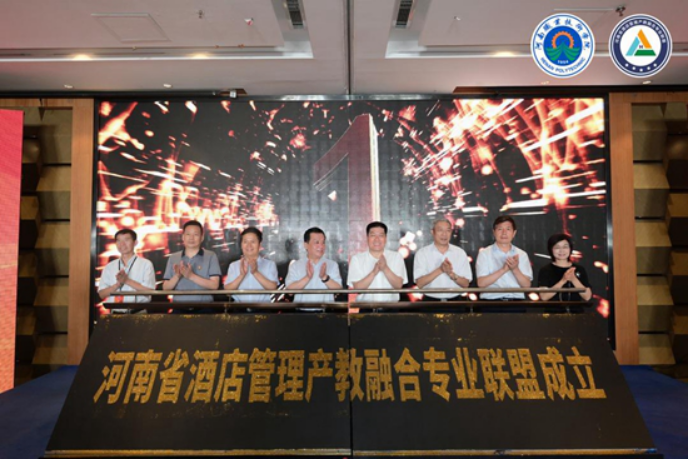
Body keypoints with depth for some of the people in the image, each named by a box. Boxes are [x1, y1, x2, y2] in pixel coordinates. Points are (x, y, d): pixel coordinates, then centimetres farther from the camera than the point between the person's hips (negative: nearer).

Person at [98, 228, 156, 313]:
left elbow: (149, 290, -5)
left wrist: (127, 280, -11)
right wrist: (118, 284, -8)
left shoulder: (145, 264, 3)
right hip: (115, 312, 2)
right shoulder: (109, 267, 14)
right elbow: (102, 294, 8)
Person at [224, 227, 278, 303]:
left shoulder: (270, 264, 8)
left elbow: (273, 288, -4)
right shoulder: (233, 265, 12)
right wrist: (242, 275, -11)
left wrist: (256, 272, -14)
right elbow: (227, 291, 3)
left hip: (263, 306, 0)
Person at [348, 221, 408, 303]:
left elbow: (398, 285, -2)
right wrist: (373, 272, -17)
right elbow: (357, 289, -5)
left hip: (391, 304, 2)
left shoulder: (396, 257, 7)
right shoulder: (356, 258, 3)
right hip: (365, 305, -2)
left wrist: (385, 269, -16)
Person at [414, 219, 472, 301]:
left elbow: (465, 284, 5)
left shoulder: (460, 253, 8)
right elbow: (419, 284, -7)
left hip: (454, 300, 2)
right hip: (430, 301, -1)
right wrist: (440, 270, -16)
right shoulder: (422, 253, 1)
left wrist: (452, 274, -13)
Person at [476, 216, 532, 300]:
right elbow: (481, 283, -6)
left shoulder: (522, 254, 10)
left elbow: (526, 286, 4)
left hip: (517, 299, 2)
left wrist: (515, 269, -11)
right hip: (491, 300, -2)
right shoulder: (484, 253, 3)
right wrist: (503, 269, -14)